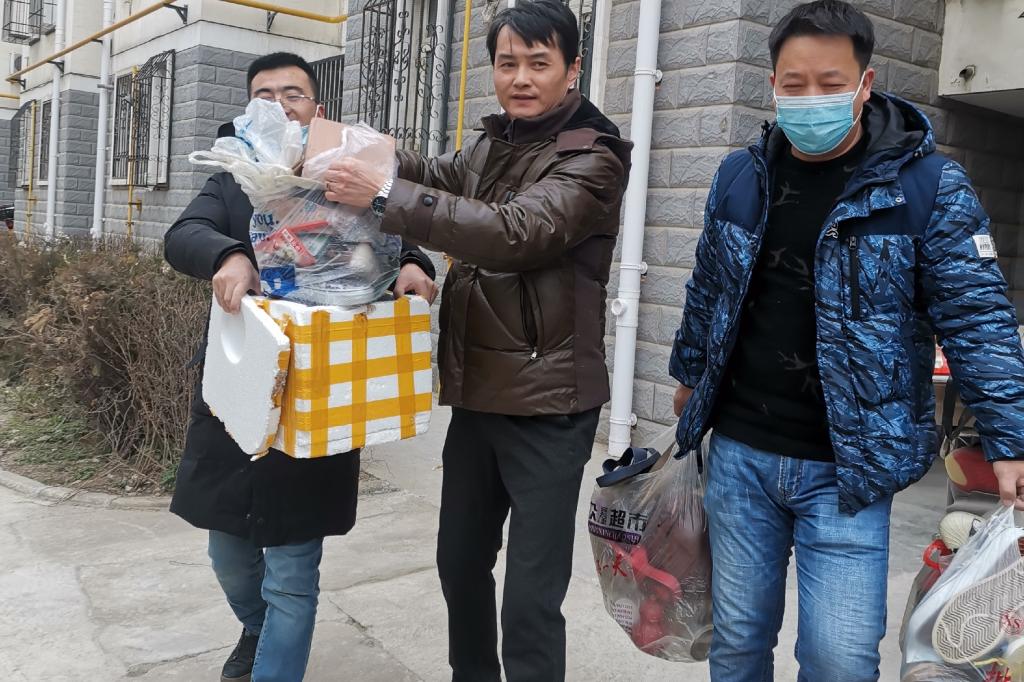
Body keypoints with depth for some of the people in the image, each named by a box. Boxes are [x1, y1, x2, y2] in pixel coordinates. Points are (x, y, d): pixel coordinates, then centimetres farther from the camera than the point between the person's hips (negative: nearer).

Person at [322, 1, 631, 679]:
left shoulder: (594, 159, -11)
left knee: (530, 603, -4)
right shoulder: (491, 145, 12)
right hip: (477, 393, 7)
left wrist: (385, 194, -30)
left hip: (548, 404, -7)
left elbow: (515, 232, -25)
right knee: (460, 561, 20)